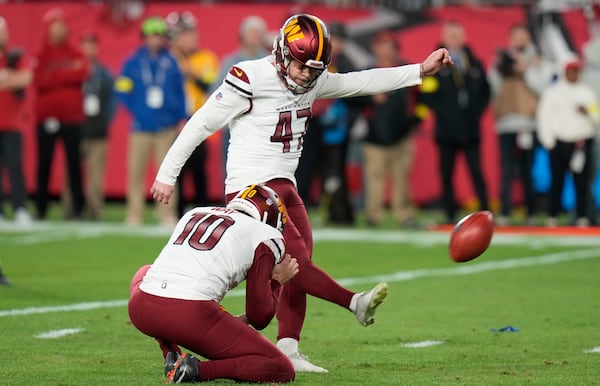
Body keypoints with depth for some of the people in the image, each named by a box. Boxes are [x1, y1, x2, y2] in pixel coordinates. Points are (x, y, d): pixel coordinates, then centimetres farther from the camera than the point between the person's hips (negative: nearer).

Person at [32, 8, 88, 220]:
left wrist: (53, 77, -9)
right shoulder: (41, 54, 7)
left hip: (71, 117, 0)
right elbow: (39, 81, -8)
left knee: (74, 162, -2)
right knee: (44, 163, 2)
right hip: (46, 117, 0)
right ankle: (41, 208, 7)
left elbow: (82, 75, -9)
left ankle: (77, 207, 0)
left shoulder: (75, 54, 10)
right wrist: (67, 75, -11)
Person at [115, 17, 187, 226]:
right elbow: (123, 91, 4)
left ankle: (168, 215, 5)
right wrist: (136, 111, -4)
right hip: (141, 127, 0)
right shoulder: (133, 63, 3)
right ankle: (134, 215, 6)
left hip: (167, 128, 0)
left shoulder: (171, 63, 6)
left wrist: (181, 118, 3)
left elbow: (180, 92, 9)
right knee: (136, 172, 0)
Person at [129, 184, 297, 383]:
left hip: (141, 310, 5)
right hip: (191, 318, -5)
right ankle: (198, 370, -10)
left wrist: (228, 322, 43)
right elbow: (259, 317, 9)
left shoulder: (194, 214, 28)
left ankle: (172, 357, 23)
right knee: (281, 370, 6)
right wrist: (276, 281, 28)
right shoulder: (264, 236, 11)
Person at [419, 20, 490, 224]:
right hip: (446, 129, -1)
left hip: (471, 129, 2)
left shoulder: (474, 63, 13)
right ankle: (450, 214, 7)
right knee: (447, 174, 2)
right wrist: (443, 111, -10)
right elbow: (427, 93, -3)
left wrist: (477, 110, 5)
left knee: (477, 172, -5)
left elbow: (485, 90, 18)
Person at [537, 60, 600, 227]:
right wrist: (548, 141, -5)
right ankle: (552, 216, 3)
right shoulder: (552, 92, 7)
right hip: (559, 142, -2)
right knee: (557, 180, -2)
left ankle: (582, 217, -1)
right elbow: (544, 117, 2)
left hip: (582, 142, 2)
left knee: (582, 181, -4)